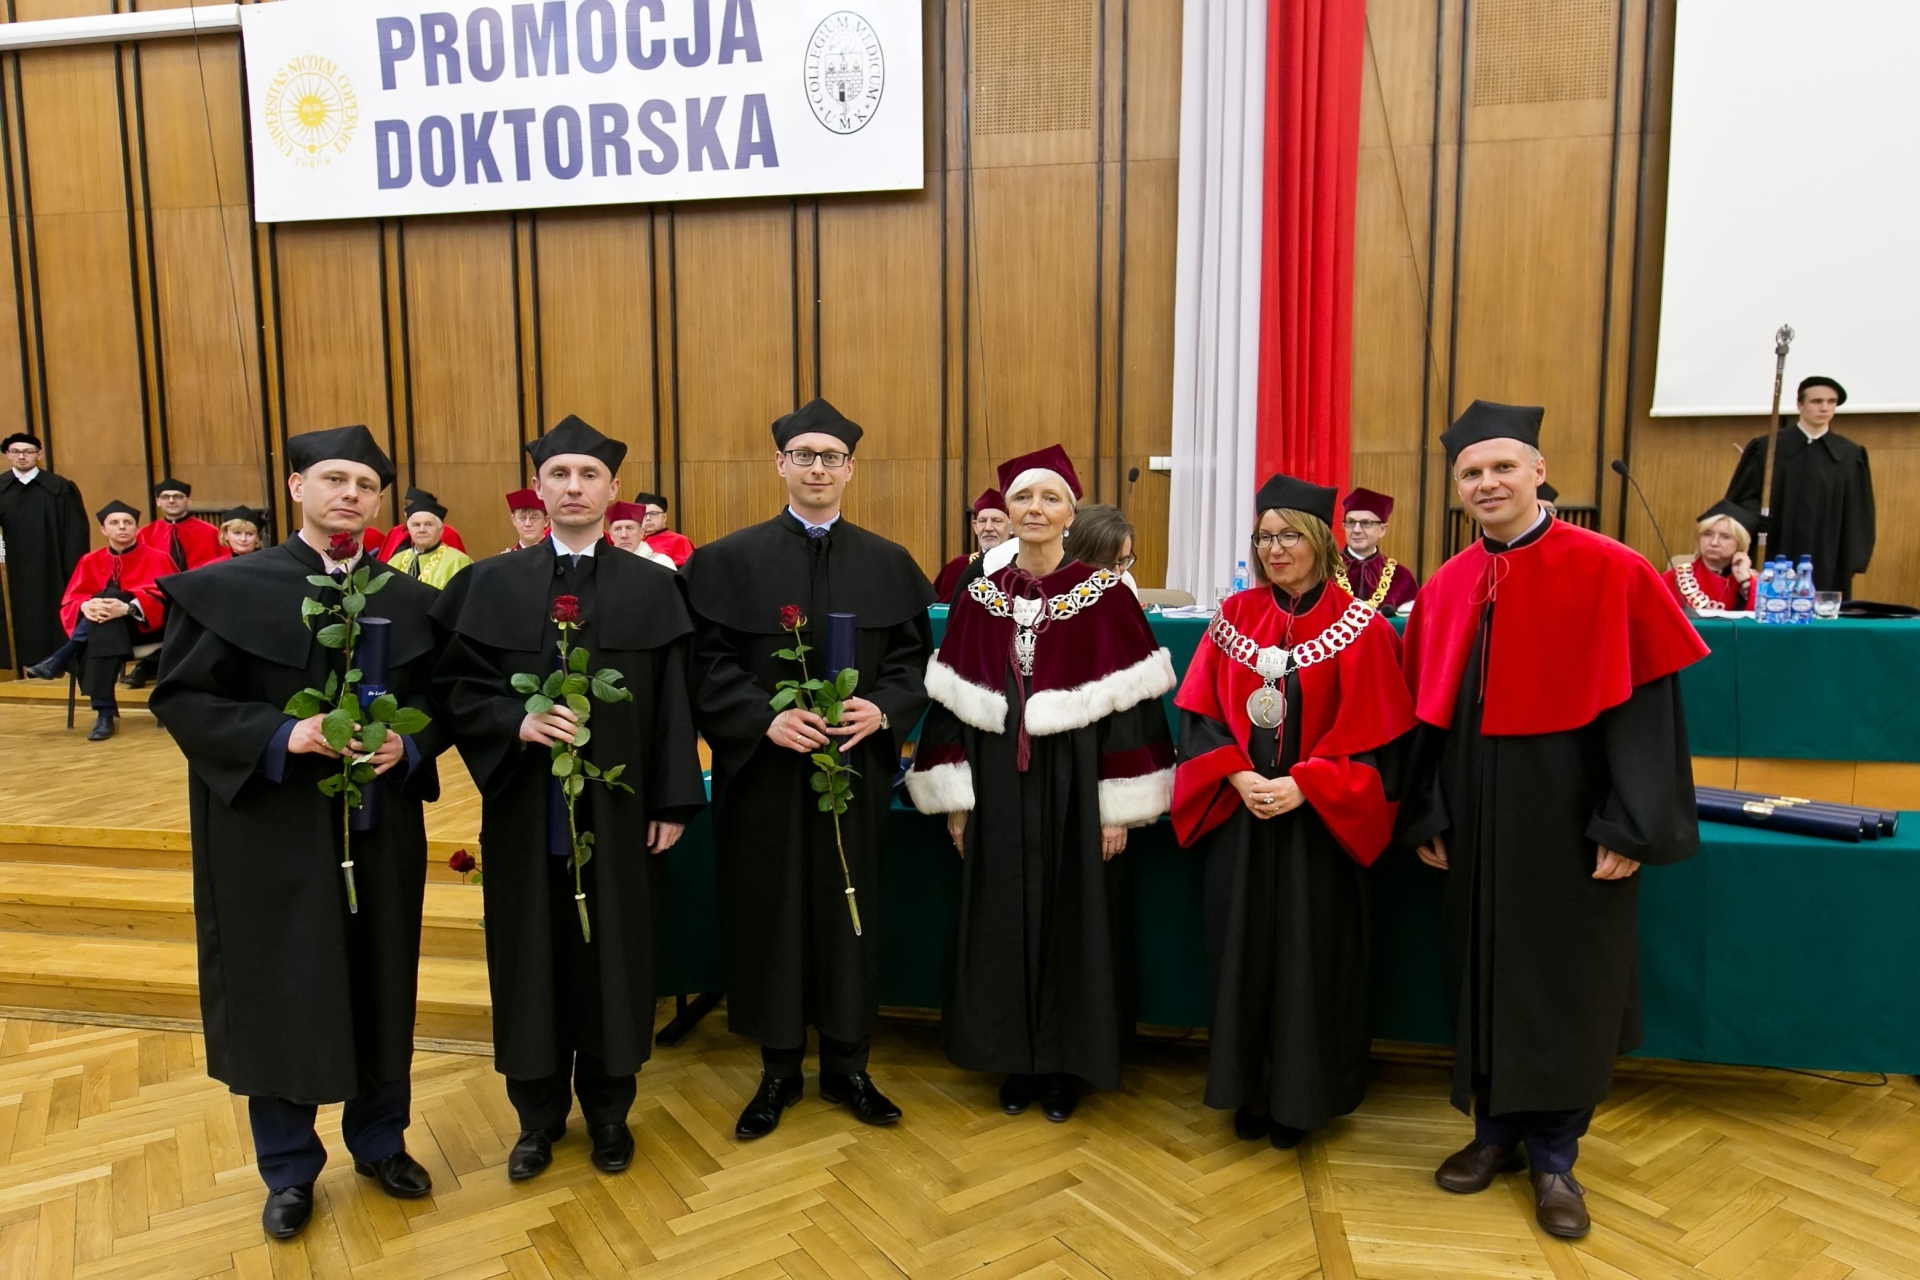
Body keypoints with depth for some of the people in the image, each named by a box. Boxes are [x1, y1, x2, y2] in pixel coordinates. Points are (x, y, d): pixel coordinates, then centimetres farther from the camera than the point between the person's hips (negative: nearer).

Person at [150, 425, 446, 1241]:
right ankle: (289, 1170, 29)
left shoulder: (411, 600, 4)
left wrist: (408, 744, -15)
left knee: (380, 987, 13)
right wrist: (280, 736, -22)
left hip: (382, 828, 3)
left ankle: (380, 1143, 34)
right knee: (277, 995, 9)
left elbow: (442, 700, 6)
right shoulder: (225, 589, -5)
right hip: (269, 830, -2)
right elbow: (180, 698, -8)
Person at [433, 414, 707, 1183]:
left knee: (611, 954, 9)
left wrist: (672, 803, -5)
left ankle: (608, 1110, 28)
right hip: (525, 810, 1)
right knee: (533, 957, 10)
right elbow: (455, 687, -1)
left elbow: (673, 704, -1)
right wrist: (517, 722, -20)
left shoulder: (652, 587, 0)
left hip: (618, 809, 0)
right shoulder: (493, 584, 2)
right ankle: (539, 1114, 29)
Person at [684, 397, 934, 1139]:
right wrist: (764, 718, -20)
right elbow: (709, 668, -5)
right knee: (770, 913, 7)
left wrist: (882, 710, -15)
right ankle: (778, 1068, 24)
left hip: (857, 768, 2)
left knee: (849, 910, 9)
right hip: (763, 769, -1)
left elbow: (914, 661, 4)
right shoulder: (731, 560, -1)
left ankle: (846, 1065, 26)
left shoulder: (889, 564, 5)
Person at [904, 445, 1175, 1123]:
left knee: (1072, 919, 7)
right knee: (1002, 922, 10)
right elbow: (953, 704, 5)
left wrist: (1119, 807, -10)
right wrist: (955, 799, 2)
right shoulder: (979, 596, 3)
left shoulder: (1104, 594, -6)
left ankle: (1066, 1062, 26)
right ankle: (1016, 1058, 29)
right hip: (998, 788, 3)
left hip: (1075, 786, -3)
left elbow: (1130, 707, -7)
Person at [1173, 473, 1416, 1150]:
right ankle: (1249, 1087, 26)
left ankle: (1300, 1095, 24)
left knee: (1308, 954, 5)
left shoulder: (1360, 627, -5)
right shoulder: (1235, 617, 5)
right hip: (1239, 815, 3)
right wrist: (1238, 777, -12)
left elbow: (1373, 735, -8)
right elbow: (1200, 714, 3)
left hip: (1317, 822, -3)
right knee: (1242, 948, 9)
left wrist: (1303, 786, -18)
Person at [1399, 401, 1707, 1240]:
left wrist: (1629, 827, -14)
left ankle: (1552, 1154, 25)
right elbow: (1428, 709, 8)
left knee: (1568, 982, 7)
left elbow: (1644, 703, -10)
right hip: (1476, 816, 4)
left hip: (1569, 815, -4)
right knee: (1484, 970, 13)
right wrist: (1427, 816, 4)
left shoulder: (1611, 573, -10)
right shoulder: (1446, 589, 4)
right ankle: (1497, 1128, 32)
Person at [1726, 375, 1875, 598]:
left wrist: (1854, 562, 0)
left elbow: (1858, 514, 7)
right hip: (1773, 561, -2)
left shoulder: (1850, 456, 8)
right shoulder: (1766, 448, 2)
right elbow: (1742, 498, 1)